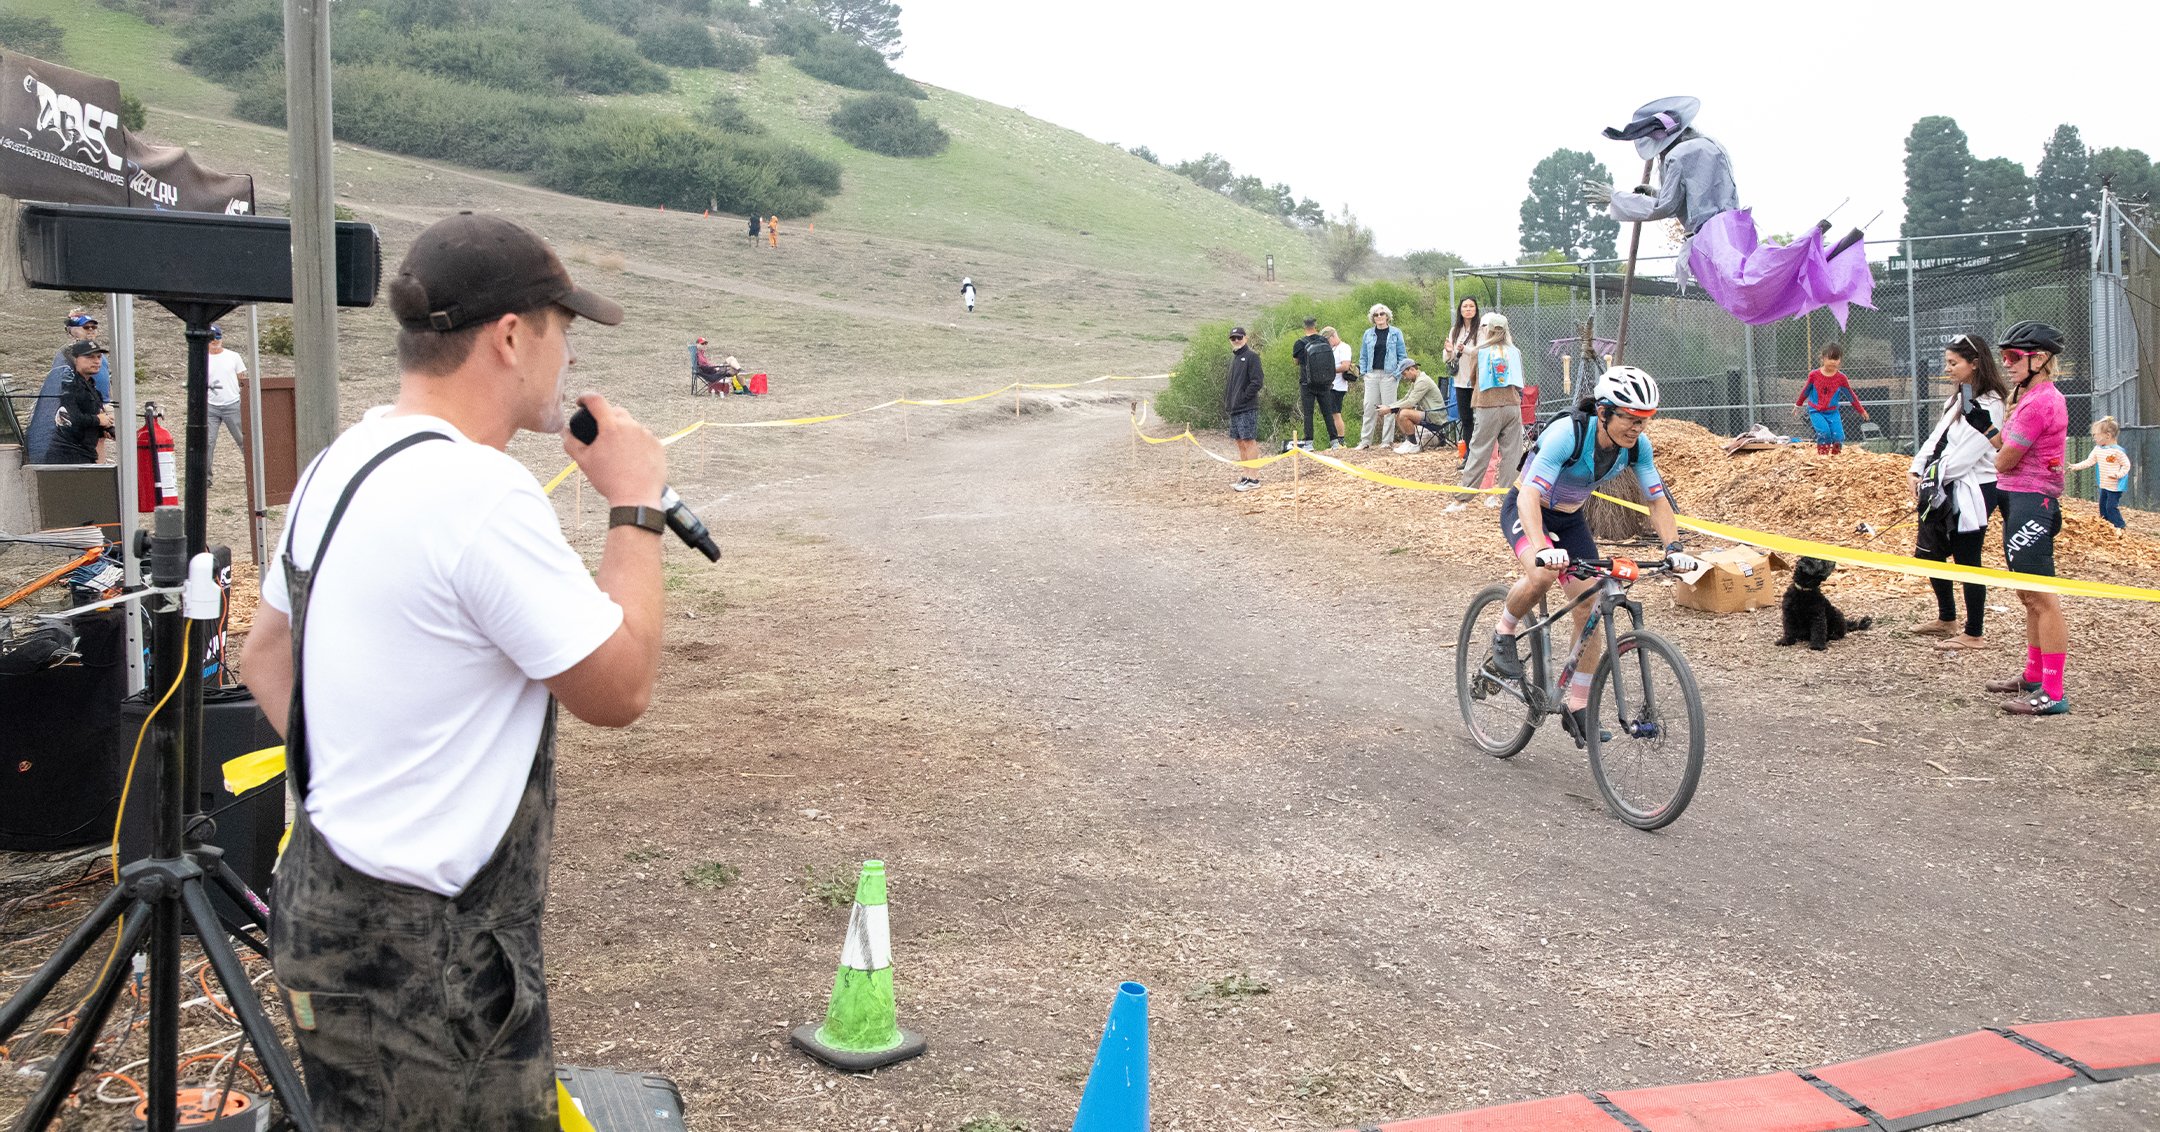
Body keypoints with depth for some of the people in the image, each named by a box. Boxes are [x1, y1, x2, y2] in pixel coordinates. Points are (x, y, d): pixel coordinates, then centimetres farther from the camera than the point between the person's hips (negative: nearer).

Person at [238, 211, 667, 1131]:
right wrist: (636, 507, -9)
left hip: (327, 898, 10)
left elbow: (266, 656, 17)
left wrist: (363, 775, 14)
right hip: (422, 956, -9)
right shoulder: (481, 492, -24)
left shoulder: (340, 463, 7)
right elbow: (620, 689, -17)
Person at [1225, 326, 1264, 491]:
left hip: (1247, 408, -8)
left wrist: (1243, 397, -15)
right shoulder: (1234, 358, 18)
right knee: (1240, 442, 11)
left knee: (1249, 441, -8)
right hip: (1234, 409, 8)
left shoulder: (1251, 357, -7)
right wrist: (1227, 400, 11)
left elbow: (1256, 382, -15)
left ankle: (1252, 479, -7)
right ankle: (1244, 476, 16)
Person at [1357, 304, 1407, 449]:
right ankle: (1365, 440, 3)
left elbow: (1403, 355, 2)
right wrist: (1363, 372, 3)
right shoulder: (1368, 334, 11)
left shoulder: (1396, 333, 3)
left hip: (1389, 375, -3)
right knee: (1369, 407, 0)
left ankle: (1387, 441, 3)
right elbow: (1363, 355, 16)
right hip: (1372, 374, 3)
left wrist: (1397, 374, -7)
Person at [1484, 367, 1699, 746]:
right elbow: (1530, 495, -42)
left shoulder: (1636, 445, -16)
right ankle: (1504, 633, -7)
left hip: (1570, 519, 6)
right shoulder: (1567, 433, -34)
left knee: (1590, 609, -4)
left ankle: (1578, 708, 8)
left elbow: (1657, 500, -7)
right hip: (1525, 511, -6)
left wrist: (1674, 547, -24)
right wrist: (1543, 548, -57)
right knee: (1543, 573, -36)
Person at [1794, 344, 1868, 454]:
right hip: (1816, 411, -2)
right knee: (1824, 432, -25)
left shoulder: (1841, 378, -3)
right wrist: (1798, 405, 22)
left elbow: (1851, 395, 8)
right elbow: (1805, 391, 10)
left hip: (1832, 412, 2)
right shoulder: (1814, 375, -7)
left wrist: (1861, 411, 14)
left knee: (1838, 436, -11)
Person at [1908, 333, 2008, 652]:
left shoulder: (1989, 406, -15)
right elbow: (1937, 438, 13)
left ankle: (1974, 635, 6)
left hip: (1971, 493, -10)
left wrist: (1935, 477, -11)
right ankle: (1947, 620, 33)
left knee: (1968, 563, -3)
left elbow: (1967, 453, -20)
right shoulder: (1957, 399, 13)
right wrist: (1918, 471, 1)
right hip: (1945, 491, 10)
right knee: (1929, 553, 17)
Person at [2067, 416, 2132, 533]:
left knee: (2111, 506, -9)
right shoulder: (2097, 449, 4)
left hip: (2115, 486, -8)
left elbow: (2126, 465, -13)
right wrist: (2076, 466, -3)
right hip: (2104, 485, 8)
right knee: (2103, 506, 14)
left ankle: (2120, 527, 2)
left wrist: (2118, 474, -25)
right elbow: (2089, 461, 7)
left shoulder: (2117, 451, -17)